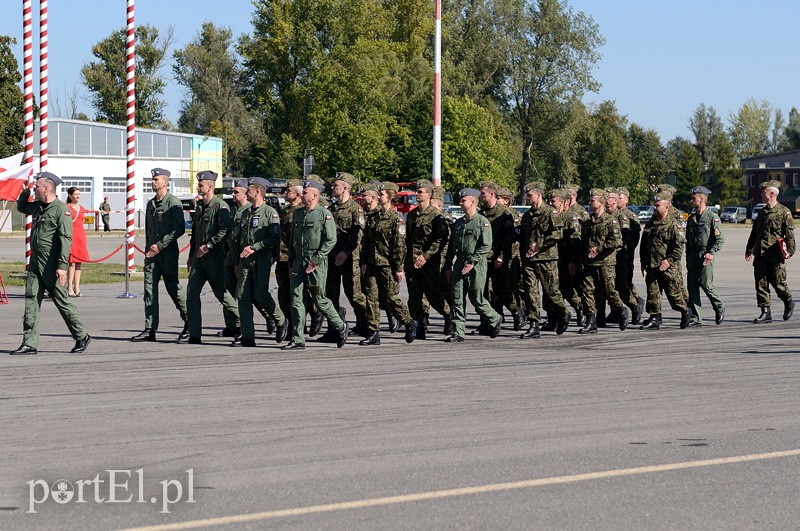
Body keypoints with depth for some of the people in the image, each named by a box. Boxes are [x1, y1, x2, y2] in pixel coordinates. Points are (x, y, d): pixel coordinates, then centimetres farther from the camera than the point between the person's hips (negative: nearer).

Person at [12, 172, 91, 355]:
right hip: (35, 263, 8)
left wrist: (62, 266, -25)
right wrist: (25, 192, 17)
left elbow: (66, 239, -19)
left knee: (62, 302, 2)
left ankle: (82, 337, 16)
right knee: (31, 300, 0)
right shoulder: (38, 206, 14)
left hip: (51, 266, -8)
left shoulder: (62, 209, -12)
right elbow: (21, 208, 37)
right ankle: (29, 343, -1)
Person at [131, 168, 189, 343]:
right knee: (149, 290, 1)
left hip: (168, 252, -7)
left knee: (174, 289, -1)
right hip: (152, 253, 7)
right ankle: (150, 330, 1)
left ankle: (189, 324, 14)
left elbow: (179, 229, -14)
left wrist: (160, 245, -17)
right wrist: (148, 248, 15)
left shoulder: (173, 203, -7)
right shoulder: (151, 204, 16)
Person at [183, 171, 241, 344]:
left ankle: (237, 324, 27)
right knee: (191, 292, -4)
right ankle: (194, 334, -4)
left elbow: (225, 230, -19)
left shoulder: (220, 206, -10)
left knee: (221, 292, 5)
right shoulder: (199, 206, 16)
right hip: (199, 257, 7)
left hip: (214, 257, -7)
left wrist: (208, 245, -19)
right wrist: (191, 254, 21)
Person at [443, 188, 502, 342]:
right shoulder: (458, 223, 15)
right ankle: (458, 333, 0)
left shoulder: (483, 222, -4)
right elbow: (451, 247, 19)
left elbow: (486, 246, -13)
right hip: (459, 266, 6)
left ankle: (495, 320, 24)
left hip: (476, 267, -6)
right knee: (457, 299, -1)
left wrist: (472, 262, -18)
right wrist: (448, 266, 14)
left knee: (477, 300, -1)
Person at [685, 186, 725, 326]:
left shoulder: (712, 217, -4)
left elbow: (720, 239, -8)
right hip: (693, 257, 6)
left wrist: (711, 253, -17)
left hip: (706, 256, -6)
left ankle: (719, 308, 15)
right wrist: (688, 259, 18)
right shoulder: (691, 218, 16)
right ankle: (696, 318, 2)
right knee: (692, 287, -1)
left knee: (706, 285, -11)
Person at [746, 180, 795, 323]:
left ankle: (789, 303, 27)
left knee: (778, 282, 0)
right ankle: (765, 313, 4)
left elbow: (790, 234, -7)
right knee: (761, 283, 0)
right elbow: (754, 232, 24)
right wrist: (749, 249, 21)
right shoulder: (762, 213, 17)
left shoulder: (784, 212, -3)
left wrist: (790, 251, -15)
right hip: (760, 255, 6)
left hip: (776, 256, -6)